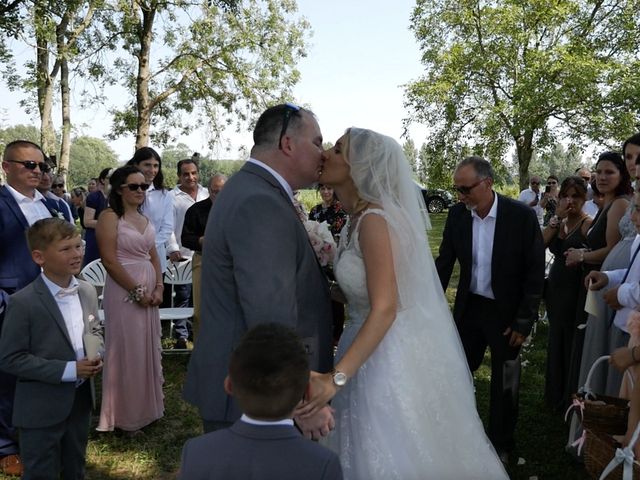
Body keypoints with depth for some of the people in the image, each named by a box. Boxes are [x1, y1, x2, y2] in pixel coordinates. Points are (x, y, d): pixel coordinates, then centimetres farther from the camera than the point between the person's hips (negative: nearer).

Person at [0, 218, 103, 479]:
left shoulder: (87, 291, 0)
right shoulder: (23, 302, -20)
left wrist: (96, 355, -8)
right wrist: (67, 370, -23)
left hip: (81, 398, 6)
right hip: (41, 409, -6)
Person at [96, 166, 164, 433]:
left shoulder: (144, 219, 14)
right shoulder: (110, 217, -9)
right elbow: (109, 261, -16)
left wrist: (158, 287, 0)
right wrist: (137, 291, -16)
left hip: (149, 290, 7)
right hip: (124, 291, -7)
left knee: (148, 348, 14)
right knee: (127, 350, 1)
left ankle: (146, 406, 29)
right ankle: (126, 414, 17)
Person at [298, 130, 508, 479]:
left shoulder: (374, 219, -22)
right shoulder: (358, 219, 6)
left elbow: (384, 309, -28)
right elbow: (361, 296, 7)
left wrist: (335, 378, -33)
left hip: (390, 355, -8)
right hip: (372, 348, 8)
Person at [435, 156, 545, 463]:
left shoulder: (522, 216, -17)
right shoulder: (457, 214, -7)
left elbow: (535, 272, -12)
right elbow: (445, 262, 2)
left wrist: (523, 321, -11)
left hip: (506, 312, -3)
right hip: (469, 308, 3)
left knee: (504, 383, 12)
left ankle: (501, 444, 34)